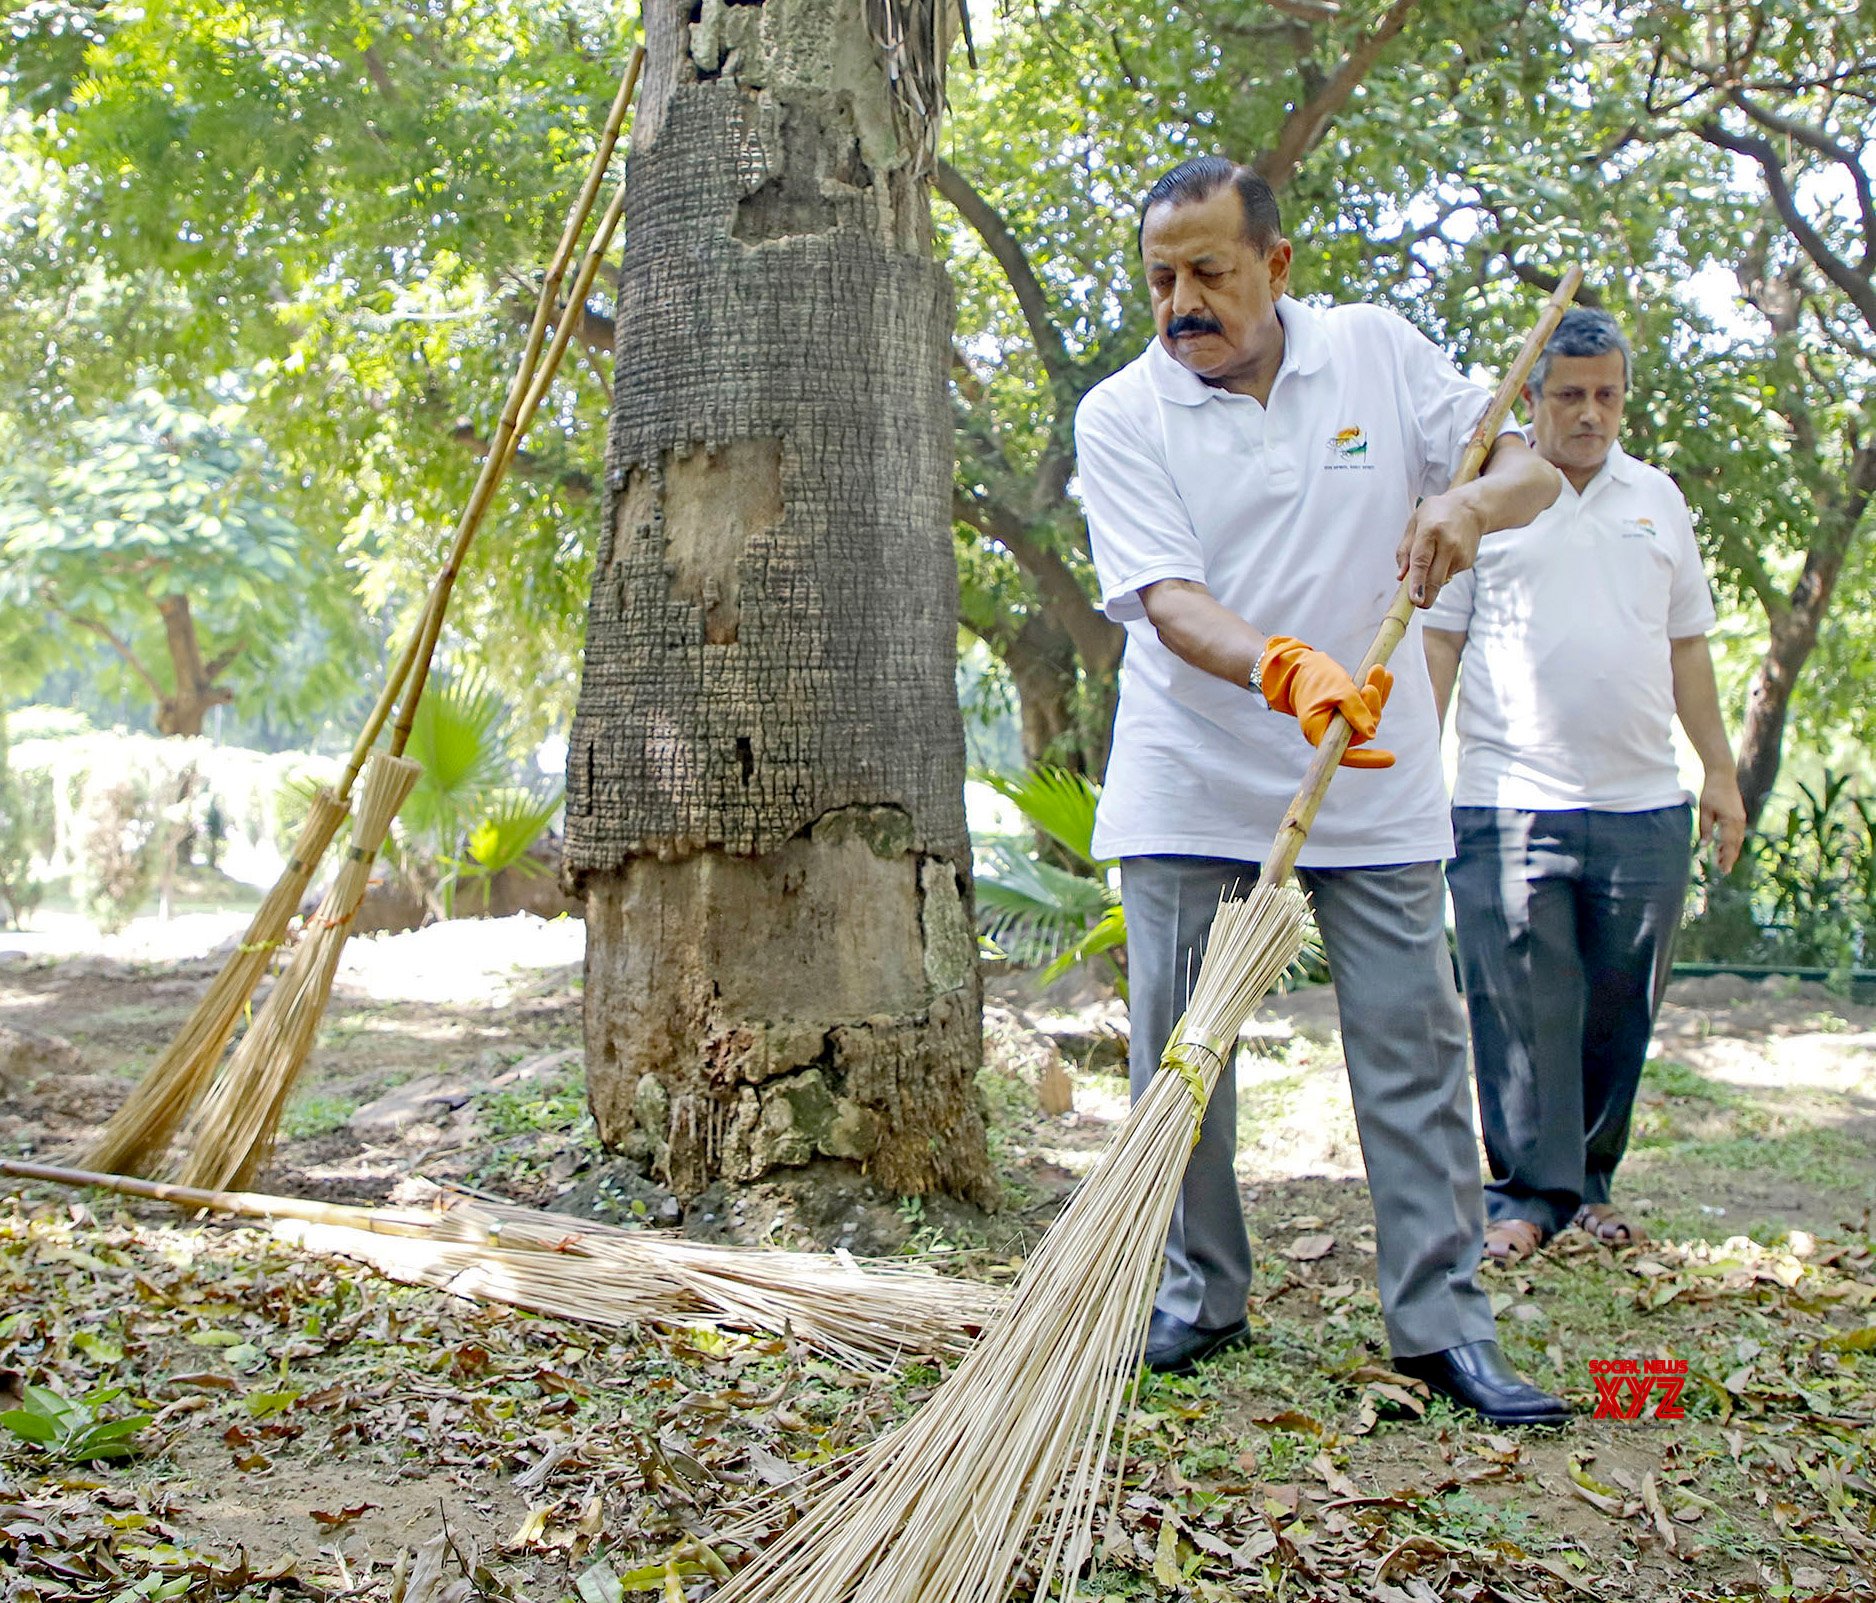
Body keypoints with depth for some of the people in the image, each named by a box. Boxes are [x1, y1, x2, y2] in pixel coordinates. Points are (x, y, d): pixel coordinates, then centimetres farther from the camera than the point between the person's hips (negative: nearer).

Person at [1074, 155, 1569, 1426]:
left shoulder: (1376, 351, 2)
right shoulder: (1123, 415, -5)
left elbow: (1532, 464, 4)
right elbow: (1169, 600, -17)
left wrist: (1470, 502, -20)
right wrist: (1286, 669, -37)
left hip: (1374, 784, 1)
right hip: (1192, 786, -1)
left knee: (1414, 1046, 1)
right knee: (1178, 1052, 5)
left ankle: (1446, 1325, 9)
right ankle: (1200, 1298, 21)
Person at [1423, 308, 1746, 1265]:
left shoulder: (1658, 498, 15)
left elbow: (1687, 646, 19)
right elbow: (1437, 641, 2)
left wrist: (1721, 771, 15)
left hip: (1644, 802, 4)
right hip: (1510, 801, -4)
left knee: (1621, 1009, 8)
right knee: (1523, 1007, -4)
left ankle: (1589, 1182, 22)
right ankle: (1530, 1193, 6)